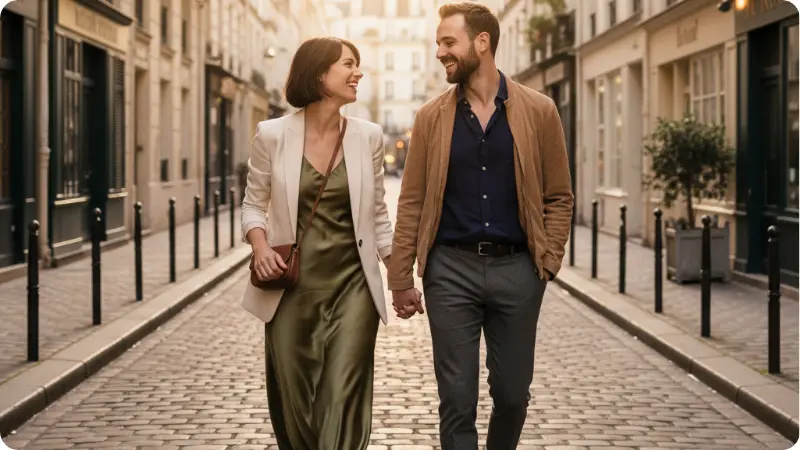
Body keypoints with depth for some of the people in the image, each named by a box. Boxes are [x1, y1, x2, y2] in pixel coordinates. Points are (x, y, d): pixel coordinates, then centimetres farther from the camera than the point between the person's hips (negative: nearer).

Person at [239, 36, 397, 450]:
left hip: (352, 286, 0)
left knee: (343, 403, -8)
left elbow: (377, 215, 10)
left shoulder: (367, 137, 2)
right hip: (292, 287, 0)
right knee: (293, 403, 9)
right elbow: (253, 203, 6)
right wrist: (260, 245, -14)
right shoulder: (273, 135, -3)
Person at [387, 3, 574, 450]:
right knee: (457, 399, 2)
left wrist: (548, 260, -7)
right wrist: (401, 279, -1)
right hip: (451, 269, 0)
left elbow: (558, 196, 4)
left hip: (516, 269, 0)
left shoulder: (538, 111, 1)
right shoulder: (432, 117, 2)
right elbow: (412, 203, 3)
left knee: (513, 392, 11)